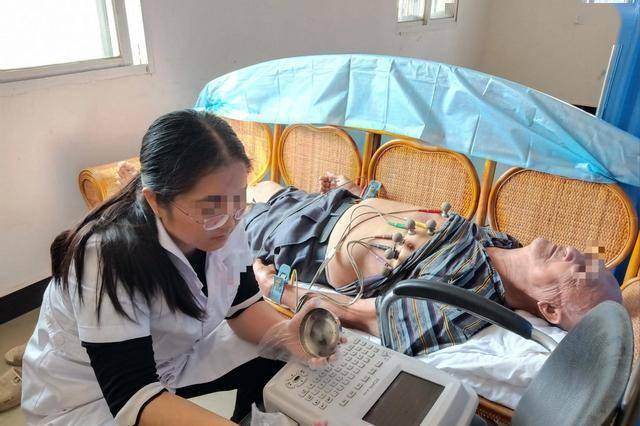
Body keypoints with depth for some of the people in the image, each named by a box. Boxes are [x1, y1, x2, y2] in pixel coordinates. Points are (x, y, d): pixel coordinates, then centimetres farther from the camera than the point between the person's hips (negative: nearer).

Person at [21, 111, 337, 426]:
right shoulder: (108, 258, -33)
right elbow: (131, 397, -34)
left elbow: (242, 304, -5)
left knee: (277, 359, -3)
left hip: (174, 355, 6)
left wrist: (282, 332, -25)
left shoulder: (222, 226, -15)